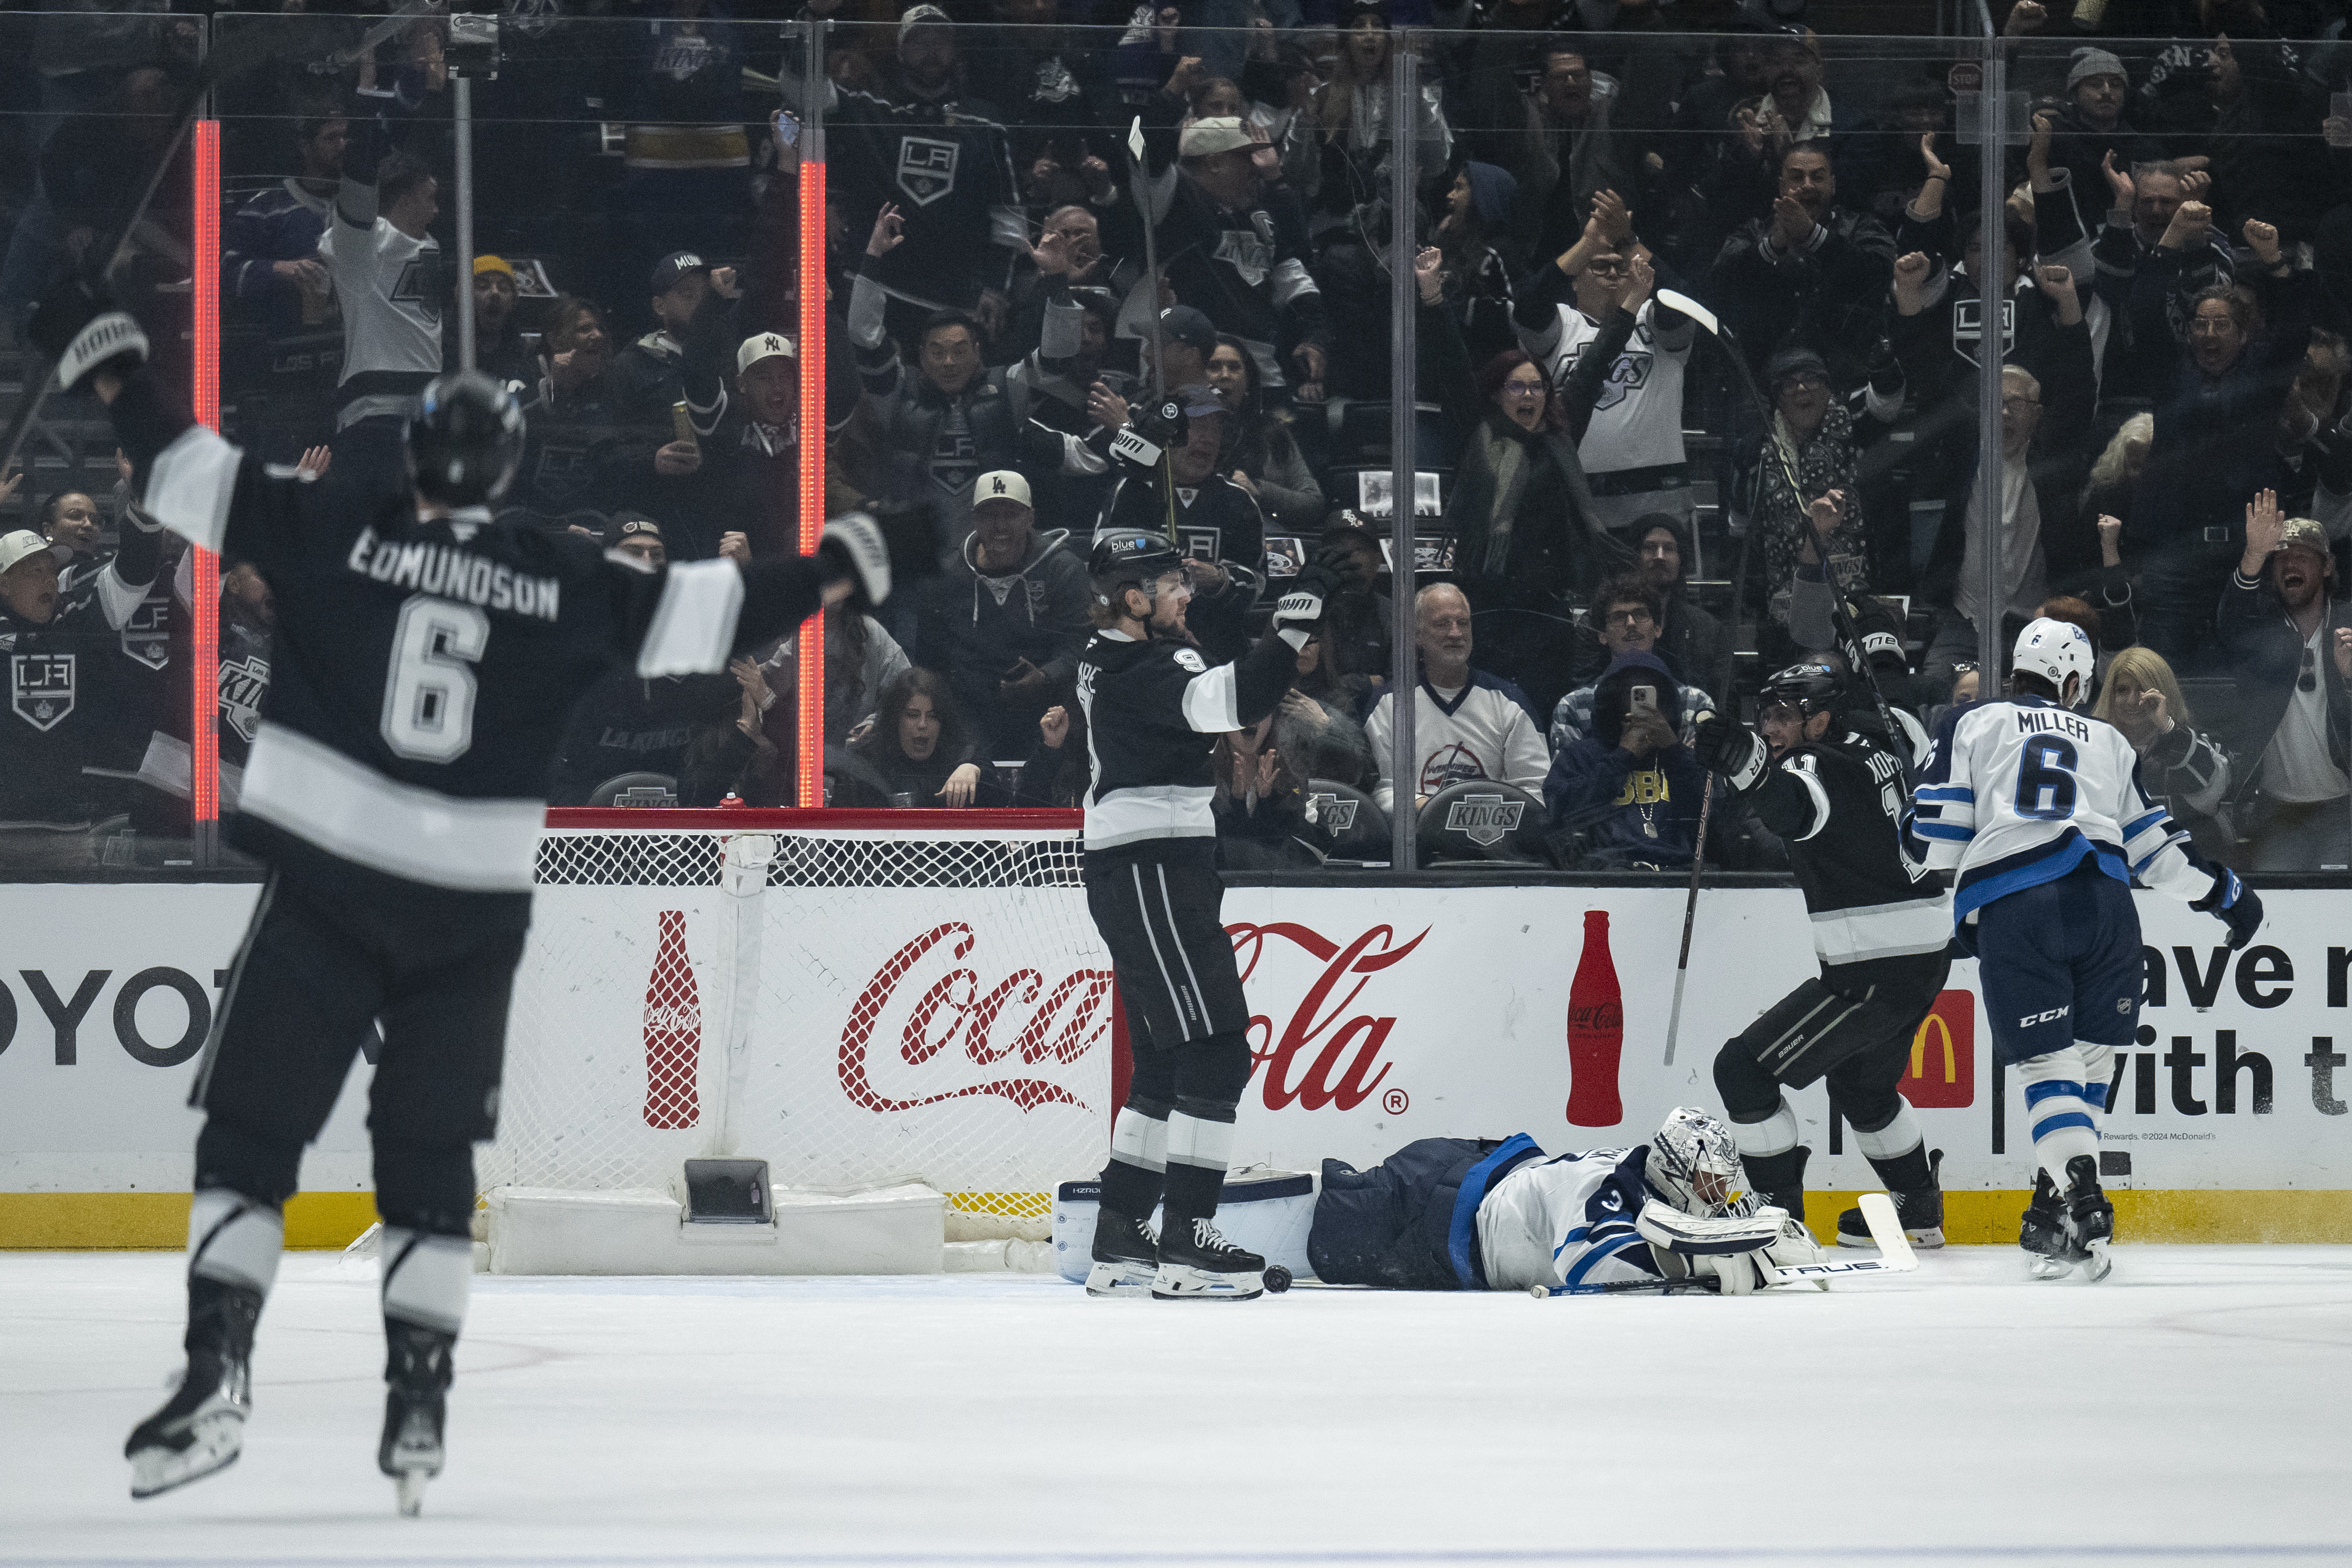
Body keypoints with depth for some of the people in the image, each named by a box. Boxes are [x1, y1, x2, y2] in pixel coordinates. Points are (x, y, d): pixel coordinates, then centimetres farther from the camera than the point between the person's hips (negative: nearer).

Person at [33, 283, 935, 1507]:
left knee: (251, 1127, 1)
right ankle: (418, 1405, 7)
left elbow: (188, 469, -2)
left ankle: (216, 1371, -13)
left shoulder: (337, 537, -2)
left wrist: (92, 341, 9)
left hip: (323, 889, -2)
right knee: (429, 1160, 13)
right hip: (475, 917, 2)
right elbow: (711, 613, 6)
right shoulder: (568, 584, 3)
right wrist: (867, 558, 15)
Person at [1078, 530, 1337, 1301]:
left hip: (1150, 880, 11)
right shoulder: (1135, 675, -18)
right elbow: (1235, 700, -32)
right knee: (1215, 1054, -11)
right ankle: (1188, 1245, -13)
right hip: (1151, 873, -11)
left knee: (1167, 1062, 15)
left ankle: (1121, 1242, 17)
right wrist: (1298, 615, -31)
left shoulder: (1119, 658, 13)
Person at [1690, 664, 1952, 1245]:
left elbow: (1794, 805, -41)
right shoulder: (1878, 753, 12)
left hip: (1873, 973, -10)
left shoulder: (1822, 767, -16)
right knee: (1862, 1087, 32)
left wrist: (1744, 759, -58)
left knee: (1743, 1067, -7)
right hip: (1925, 960, 10)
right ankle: (1919, 1211, 43)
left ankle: (1780, 1214, -5)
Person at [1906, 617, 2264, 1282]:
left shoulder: (1972, 725, 19)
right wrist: (2226, 891, 36)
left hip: (2011, 906, -2)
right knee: (2089, 1055, 14)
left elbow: (1935, 836, 10)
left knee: (2046, 1058, -6)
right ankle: (2052, 1210, 13)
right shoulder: (2108, 742, 26)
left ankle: (2082, 1202, -24)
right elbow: (2156, 848, 23)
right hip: (2103, 902, 2)